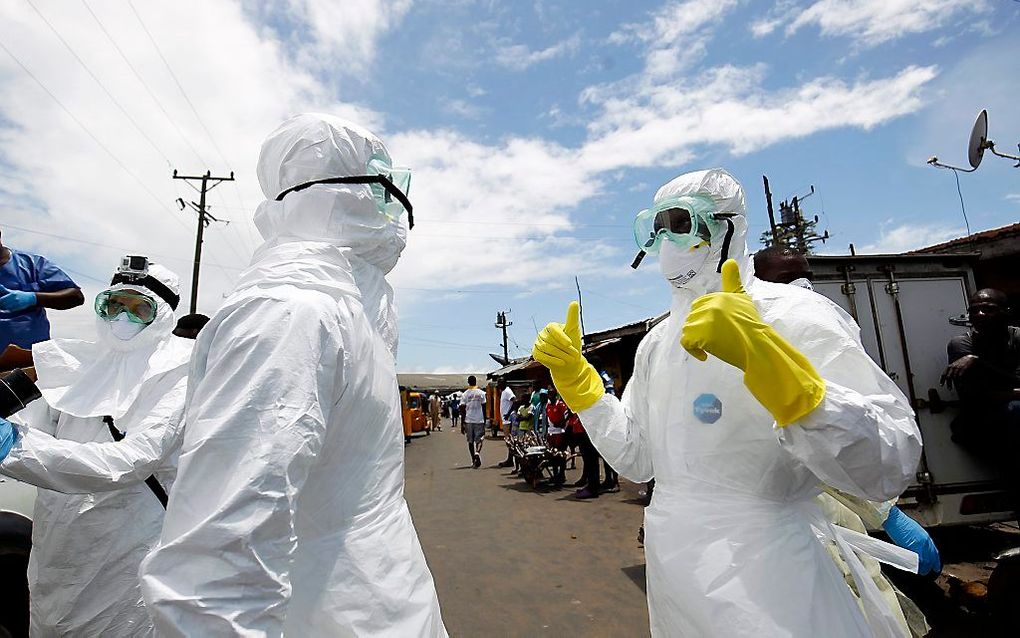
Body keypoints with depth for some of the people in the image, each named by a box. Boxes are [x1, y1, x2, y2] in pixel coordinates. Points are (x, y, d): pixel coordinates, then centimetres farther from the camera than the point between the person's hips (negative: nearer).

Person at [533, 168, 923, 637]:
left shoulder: (792, 314, -15)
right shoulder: (657, 342, 5)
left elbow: (890, 468, -24)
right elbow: (637, 459, 7)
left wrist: (762, 356, -37)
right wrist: (574, 375, -2)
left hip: (769, 588, -6)